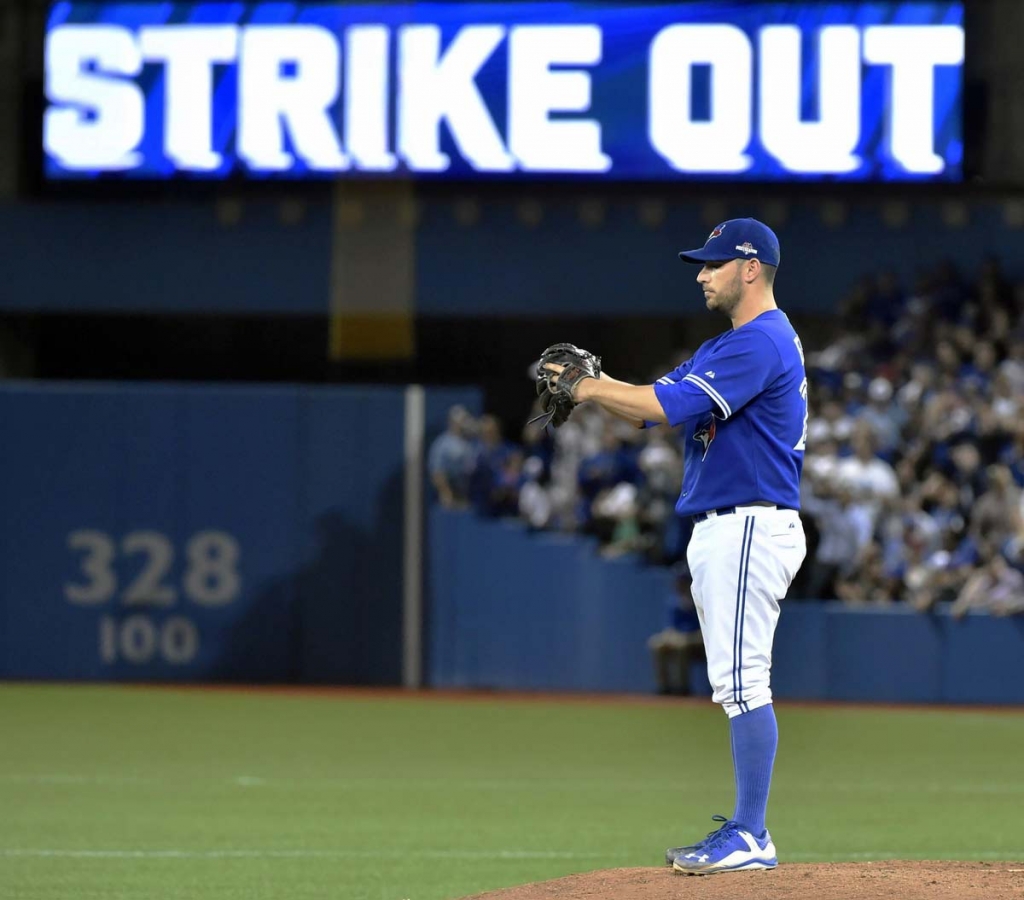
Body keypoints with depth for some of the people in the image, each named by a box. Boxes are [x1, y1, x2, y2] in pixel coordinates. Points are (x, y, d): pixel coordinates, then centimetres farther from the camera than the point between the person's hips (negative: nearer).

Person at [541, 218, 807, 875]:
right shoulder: (725, 348, 21)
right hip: (721, 530, 11)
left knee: (743, 680, -12)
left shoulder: (763, 343, -14)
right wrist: (588, 382, -2)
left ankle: (750, 836, -13)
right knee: (736, 684, 11)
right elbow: (651, 404, 16)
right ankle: (747, 832, 13)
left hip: (750, 526, -11)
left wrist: (587, 388, -11)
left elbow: (670, 406, -22)